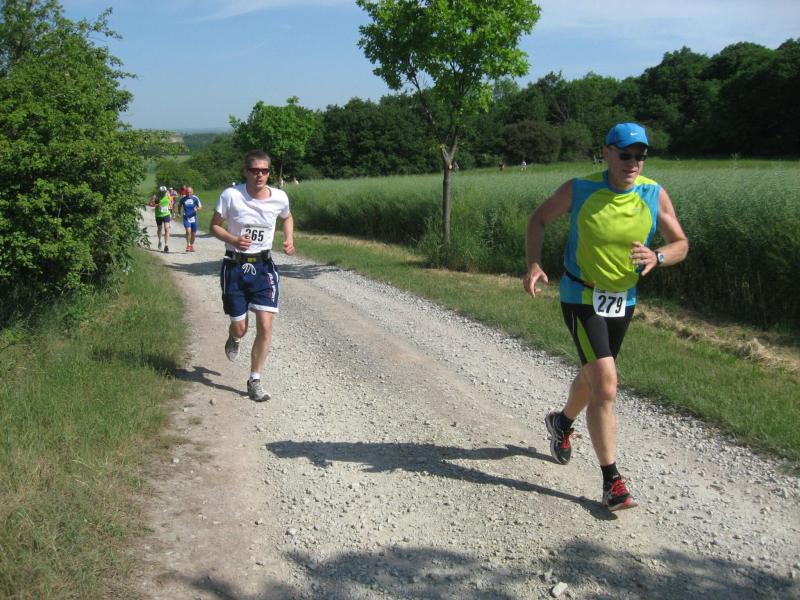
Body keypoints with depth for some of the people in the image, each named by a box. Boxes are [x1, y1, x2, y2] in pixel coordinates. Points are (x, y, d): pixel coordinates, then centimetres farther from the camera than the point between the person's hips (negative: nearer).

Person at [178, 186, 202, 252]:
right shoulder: (183, 198, -1)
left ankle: (192, 245, 30)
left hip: (193, 217, 1)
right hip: (186, 218, -1)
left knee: (193, 233, 9)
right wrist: (180, 212, 7)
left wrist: (197, 209, -22)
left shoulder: (195, 198, -5)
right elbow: (179, 205, 17)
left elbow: (200, 206, -2)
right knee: (188, 231, -20)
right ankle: (188, 245, -7)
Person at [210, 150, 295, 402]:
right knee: (240, 328, 5)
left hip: (263, 267, 2)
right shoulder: (231, 195, -12)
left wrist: (289, 239, -1)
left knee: (265, 327, -8)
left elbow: (287, 218, 18)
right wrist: (234, 240, -22)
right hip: (235, 267, -1)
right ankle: (234, 339, 46)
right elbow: (214, 226, -3)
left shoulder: (279, 197, -5)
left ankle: (254, 381, 8)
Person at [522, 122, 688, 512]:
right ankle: (612, 481, -6)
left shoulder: (655, 196, -7)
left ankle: (562, 422, 54)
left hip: (623, 302, 5)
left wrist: (656, 257, -23)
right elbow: (538, 219, 2)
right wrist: (534, 264, -13)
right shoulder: (578, 190, -13)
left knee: (593, 378, 22)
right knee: (605, 385, -15)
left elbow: (681, 244, 0)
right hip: (582, 300, -4)